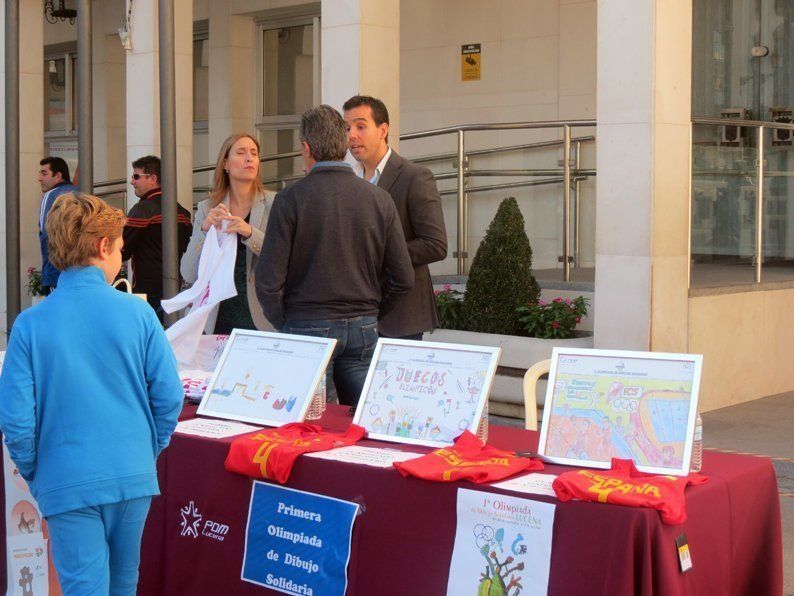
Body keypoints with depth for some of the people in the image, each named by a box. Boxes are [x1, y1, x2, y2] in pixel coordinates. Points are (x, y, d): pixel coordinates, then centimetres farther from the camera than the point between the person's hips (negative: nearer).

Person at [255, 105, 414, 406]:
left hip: (308, 327, -3)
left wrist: (283, 324, 5)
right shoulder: (379, 199, 1)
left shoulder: (290, 199, -8)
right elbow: (403, 277, 2)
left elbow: (269, 279, -11)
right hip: (364, 330, 3)